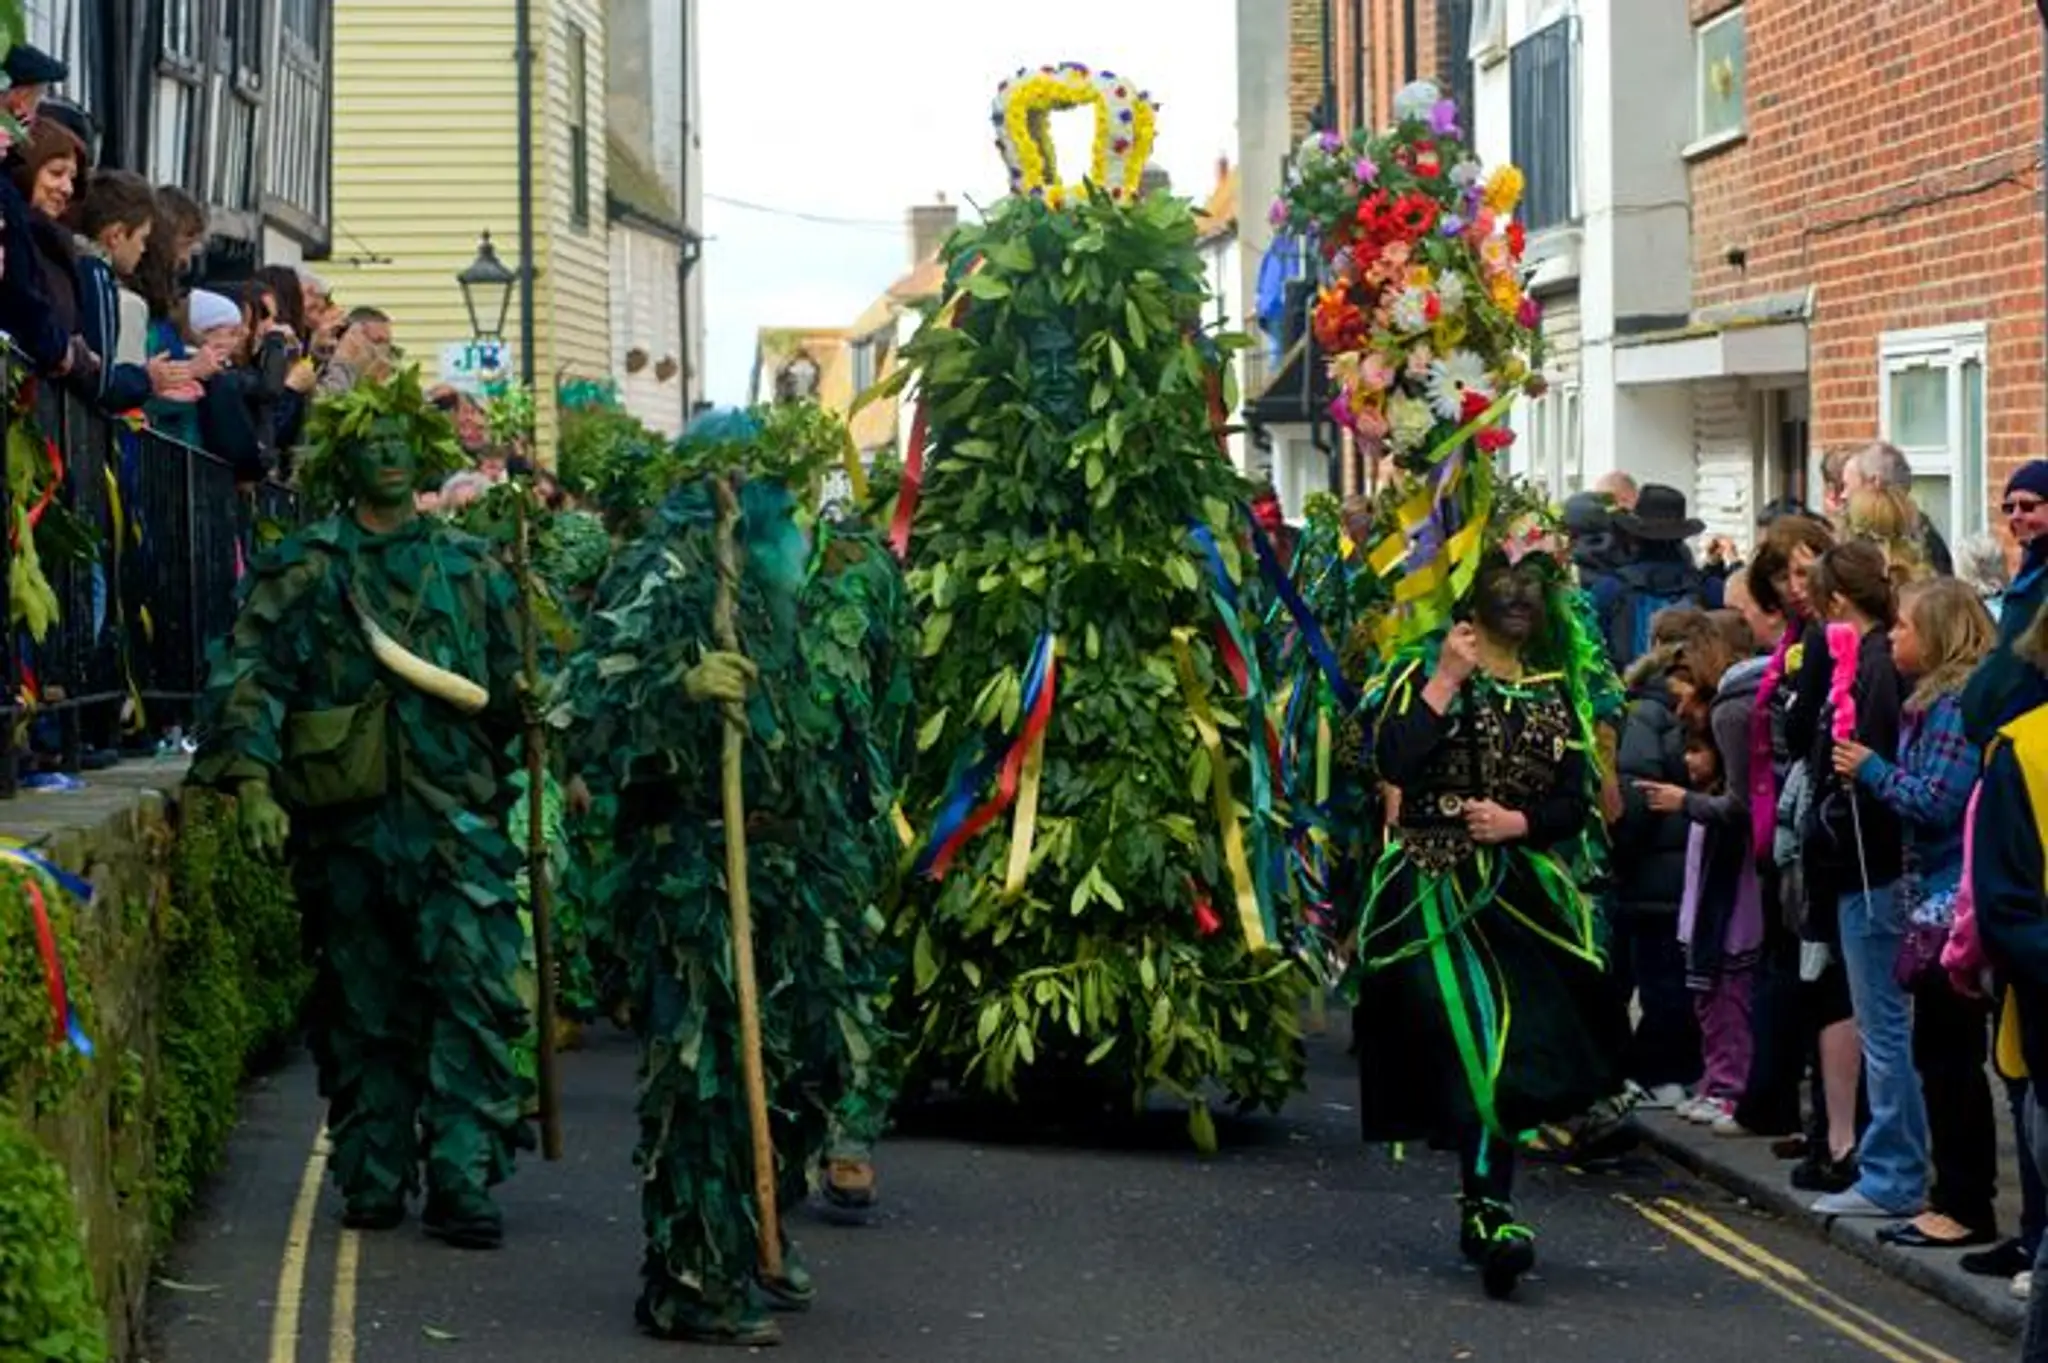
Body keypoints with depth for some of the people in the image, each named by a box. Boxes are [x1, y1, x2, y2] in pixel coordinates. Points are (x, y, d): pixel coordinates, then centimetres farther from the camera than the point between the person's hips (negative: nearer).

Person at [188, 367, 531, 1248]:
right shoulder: (304, 571, 4)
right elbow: (248, 678, -4)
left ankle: (462, 1184, -8)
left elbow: (515, 690, 21)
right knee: (364, 1011, 7)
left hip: (457, 821, 1)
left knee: (472, 997, -10)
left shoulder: (469, 568, 12)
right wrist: (252, 780, -16)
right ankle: (373, 1182, 17)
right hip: (348, 823, 0)